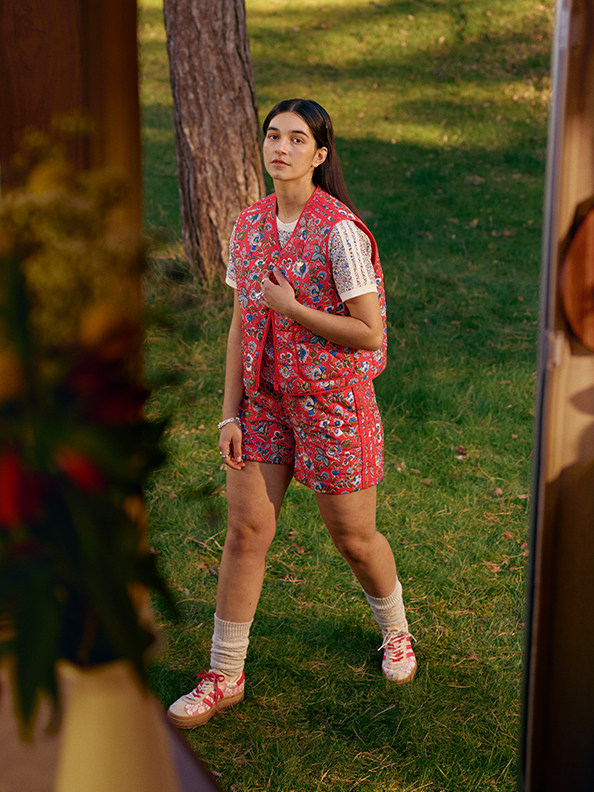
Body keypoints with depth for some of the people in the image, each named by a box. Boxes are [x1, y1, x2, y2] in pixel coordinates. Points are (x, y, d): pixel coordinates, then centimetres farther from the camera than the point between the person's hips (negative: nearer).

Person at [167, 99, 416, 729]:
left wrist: (290, 307, -18)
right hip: (264, 398, 5)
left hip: (334, 400, -5)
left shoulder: (341, 232, -16)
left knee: (354, 537, 10)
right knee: (244, 530, 4)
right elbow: (241, 325, 6)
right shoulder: (249, 225, 2)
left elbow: (369, 333, -16)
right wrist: (230, 415, 2)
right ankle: (224, 676, 17)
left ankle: (395, 631, 40)